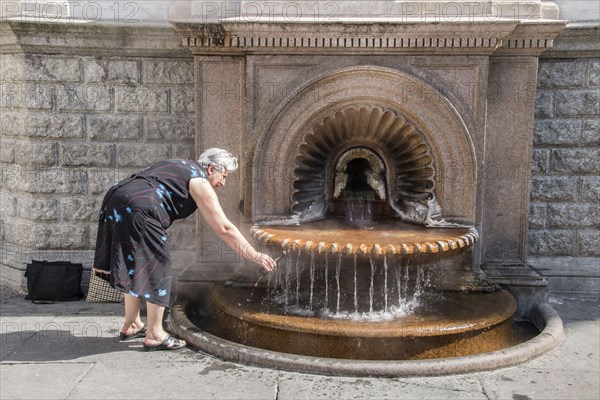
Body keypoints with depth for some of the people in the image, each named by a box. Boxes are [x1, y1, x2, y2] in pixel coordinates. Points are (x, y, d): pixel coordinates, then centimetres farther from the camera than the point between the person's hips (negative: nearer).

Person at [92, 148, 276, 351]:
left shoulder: (179, 166, 26)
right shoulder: (199, 182, 0)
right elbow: (224, 228, -3)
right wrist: (255, 256, 0)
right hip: (138, 210, -9)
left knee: (135, 270, 20)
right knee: (156, 270, 1)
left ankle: (131, 326, 31)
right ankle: (154, 335, 8)